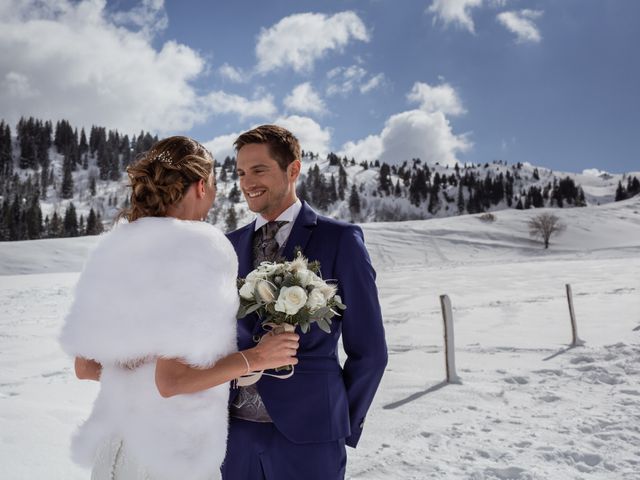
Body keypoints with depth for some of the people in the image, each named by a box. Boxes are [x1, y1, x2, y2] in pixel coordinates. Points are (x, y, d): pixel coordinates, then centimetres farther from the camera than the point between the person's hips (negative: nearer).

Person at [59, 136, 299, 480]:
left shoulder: (116, 250, 1)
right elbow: (171, 381, -22)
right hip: (173, 450, -6)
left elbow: (85, 366, 5)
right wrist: (256, 357, -13)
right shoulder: (198, 250, -18)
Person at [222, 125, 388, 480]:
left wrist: (342, 427, 1)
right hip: (237, 431, 4)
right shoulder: (232, 245, 7)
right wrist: (217, 414, 4)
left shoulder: (340, 240, -6)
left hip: (306, 433, -4)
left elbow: (367, 350, -4)